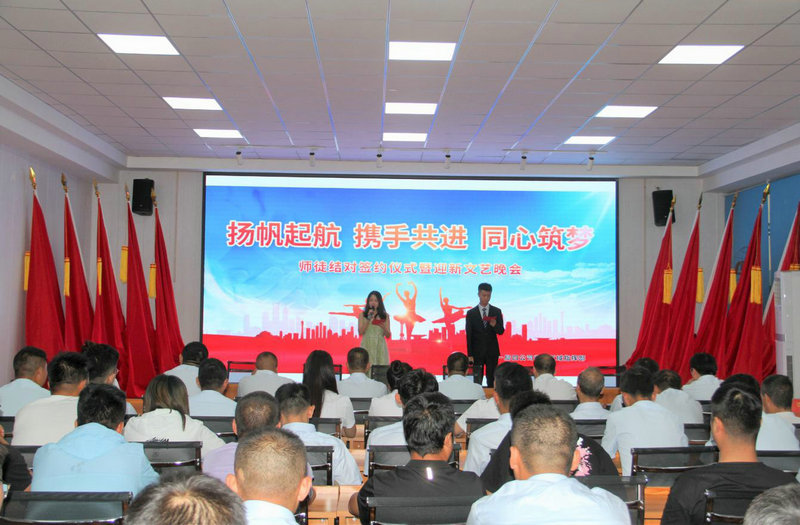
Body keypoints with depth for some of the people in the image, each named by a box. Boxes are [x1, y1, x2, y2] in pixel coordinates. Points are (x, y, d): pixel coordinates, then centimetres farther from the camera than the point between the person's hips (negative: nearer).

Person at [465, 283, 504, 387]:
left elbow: (501, 331, 3)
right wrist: (469, 354, -5)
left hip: (492, 352, 1)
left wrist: (495, 325, -20)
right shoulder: (471, 313, 1)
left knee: (491, 381, 3)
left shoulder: (497, 312, 5)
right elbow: (468, 335, 1)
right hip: (477, 352, -1)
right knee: (477, 381, -1)